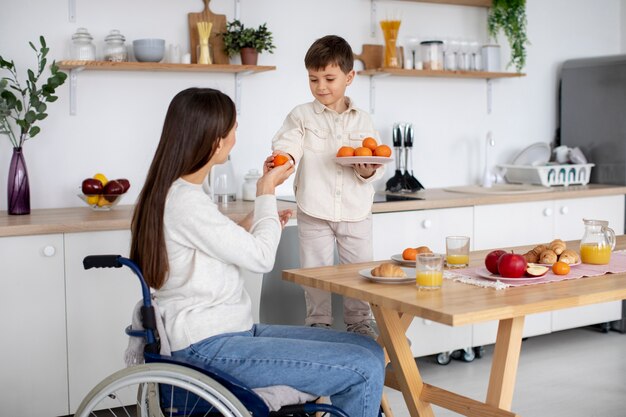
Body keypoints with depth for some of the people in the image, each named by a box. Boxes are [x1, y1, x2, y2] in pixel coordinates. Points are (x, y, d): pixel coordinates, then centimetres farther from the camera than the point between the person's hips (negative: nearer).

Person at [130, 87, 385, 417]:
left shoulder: (185, 190, 12)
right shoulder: (184, 201, -18)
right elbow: (261, 257, -13)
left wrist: (250, 225, 8)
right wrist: (266, 191, 0)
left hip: (233, 333, 10)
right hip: (210, 349, -10)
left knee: (369, 351, 3)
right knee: (365, 371, -18)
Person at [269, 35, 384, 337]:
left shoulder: (362, 120, 7)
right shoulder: (301, 116, 1)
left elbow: (375, 169, 6)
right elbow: (288, 146, -14)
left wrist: (368, 170, -16)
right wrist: (280, 158, -35)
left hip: (355, 211, 2)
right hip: (314, 211, -1)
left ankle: (360, 323, 27)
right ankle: (318, 325, 20)